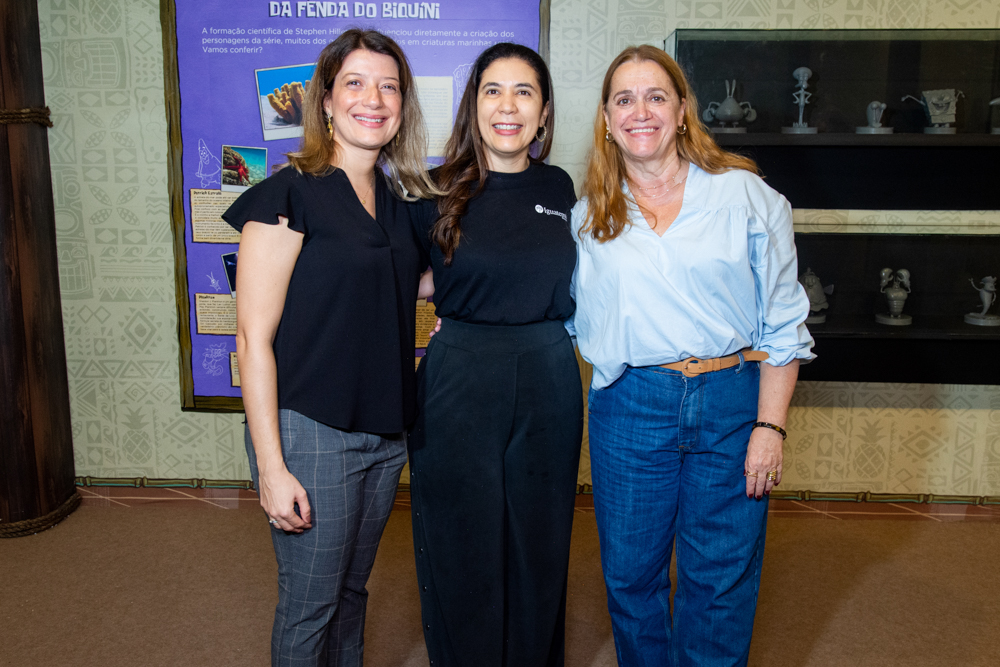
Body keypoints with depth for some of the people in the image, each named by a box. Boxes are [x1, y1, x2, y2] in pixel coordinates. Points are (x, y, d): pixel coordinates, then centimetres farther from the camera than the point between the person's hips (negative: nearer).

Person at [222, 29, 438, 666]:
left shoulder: (398, 200, 9)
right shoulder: (289, 195, -11)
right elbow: (254, 339, -14)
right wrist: (271, 467, -16)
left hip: (386, 433, 6)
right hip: (311, 433, -6)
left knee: (353, 589, 20)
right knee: (310, 603, 8)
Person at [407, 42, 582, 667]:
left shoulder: (559, 188, 5)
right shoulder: (438, 192, -4)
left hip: (549, 383, 3)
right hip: (458, 385, -2)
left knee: (539, 545, 16)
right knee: (462, 551, 10)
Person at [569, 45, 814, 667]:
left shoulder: (746, 195, -1)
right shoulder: (588, 217, 7)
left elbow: (784, 321, -1)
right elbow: (571, 317, 13)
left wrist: (770, 426, -7)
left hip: (731, 404, -1)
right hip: (630, 405, 2)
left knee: (721, 580, 9)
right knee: (631, 574, 13)